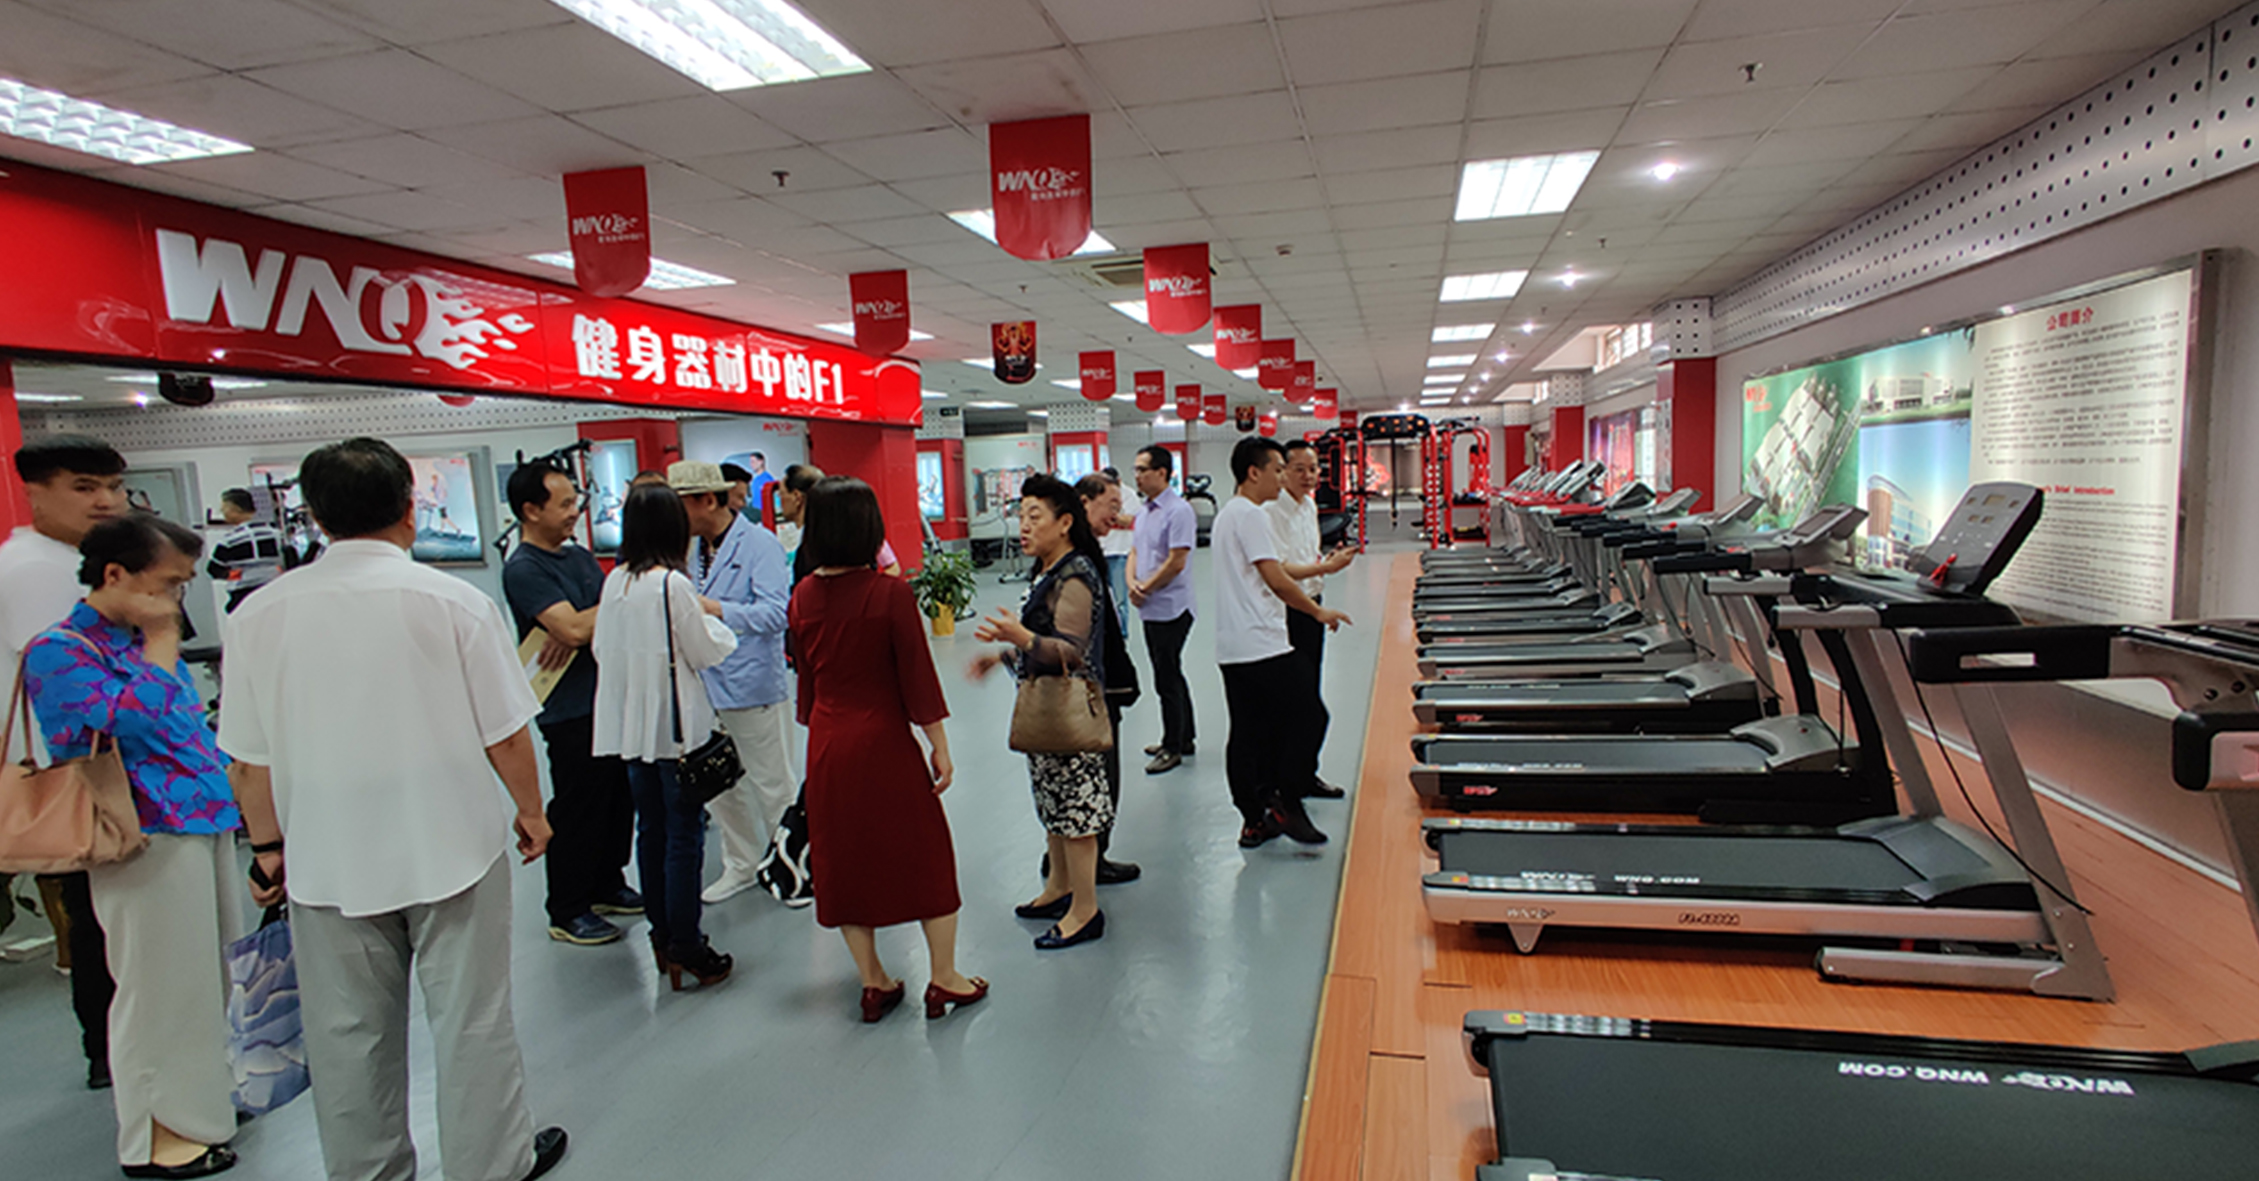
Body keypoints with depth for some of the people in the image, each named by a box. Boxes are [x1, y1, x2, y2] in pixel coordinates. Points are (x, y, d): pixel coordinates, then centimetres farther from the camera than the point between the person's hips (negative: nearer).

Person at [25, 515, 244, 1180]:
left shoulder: (150, 643, 13)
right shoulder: (60, 651, -10)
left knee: (214, 972, 16)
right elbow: (127, 720, -24)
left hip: (205, 824, 8)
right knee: (160, 981, 3)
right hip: (149, 838, -8)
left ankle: (205, 1092, 33)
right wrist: (161, 645, -15)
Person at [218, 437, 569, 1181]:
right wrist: (530, 811, 6)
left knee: (349, 1036, 18)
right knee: (471, 1021, 11)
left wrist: (269, 847, 15)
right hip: (451, 846, -3)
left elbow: (250, 758, 2)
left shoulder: (259, 613, -5)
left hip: (327, 861, 3)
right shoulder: (454, 601, -14)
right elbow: (506, 733, -9)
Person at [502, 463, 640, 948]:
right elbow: (573, 627, -24)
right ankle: (568, 912, 15)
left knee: (618, 800, 16)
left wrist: (584, 627, -13)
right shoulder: (523, 569, -14)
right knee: (576, 812, 2)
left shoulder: (579, 556, 13)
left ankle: (607, 886, 32)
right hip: (571, 711, -8)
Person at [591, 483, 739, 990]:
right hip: (674, 723, -7)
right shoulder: (672, 583, -17)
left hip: (631, 723, 7)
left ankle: (660, 933, 27)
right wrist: (714, 618, 6)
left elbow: (602, 647, 10)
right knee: (684, 834, 1)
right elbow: (706, 651, -12)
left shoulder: (615, 581, 3)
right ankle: (684, 946, 6)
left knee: (651, 828, 16)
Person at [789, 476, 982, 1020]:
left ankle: (873, 984, 27)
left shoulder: (804, 597, -1)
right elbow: (917, 675, -13)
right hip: (885, 741, -5)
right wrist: (940, 746, -5)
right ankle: (943, 980, 21)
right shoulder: (890, 593, -16)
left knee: (847, 859, 15)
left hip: (827, 746, 5)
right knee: (925, 856, 11)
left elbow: (807, 675, 8)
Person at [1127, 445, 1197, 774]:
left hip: (1170, 609, -9)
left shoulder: (1178, 511, -16)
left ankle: (1173, 747, 10)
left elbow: (1176, 562, -20)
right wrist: (1132, 582, -4)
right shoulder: (1144, 511, 12)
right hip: (1151, 609, 9)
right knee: (1171, 676, 17)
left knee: (1167, 680, -1)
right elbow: (1135, 552, 15)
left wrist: (1146, 587, -12)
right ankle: (1184, 740, 29)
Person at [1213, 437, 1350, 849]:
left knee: (1246, 734, 10)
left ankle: (1254, 821, 15)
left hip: (1232, 647, 10)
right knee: (1306, 714, 0)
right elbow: (1276, 579, -16)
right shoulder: (1250, 515, -12)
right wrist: (1319, 612, -5)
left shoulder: (1225, 514, 19)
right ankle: (1286, 805, 4)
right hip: (1263, 645, -10)